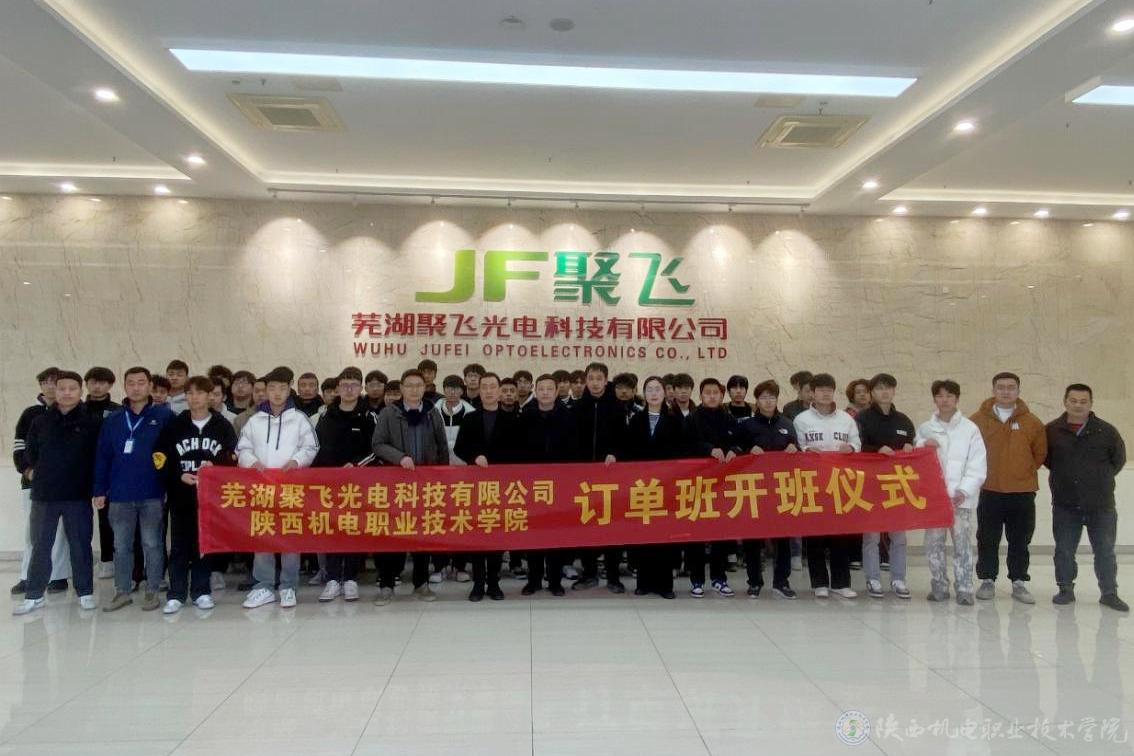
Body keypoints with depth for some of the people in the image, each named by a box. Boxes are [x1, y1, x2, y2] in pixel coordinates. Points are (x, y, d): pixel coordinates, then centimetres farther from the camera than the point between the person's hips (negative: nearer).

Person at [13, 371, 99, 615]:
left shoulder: (90, 423, -1)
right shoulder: (40, 422, 4)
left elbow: (99, 457, 2)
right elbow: (28, 452, 16)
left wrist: (95, 487, -1)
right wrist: (30, 470, 6)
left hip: (78, 496, -2)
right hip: (43, 495, 2)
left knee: (80, 546, 6)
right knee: (40, 546, 9)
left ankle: (85, 592, 16)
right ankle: (34, 595, 18)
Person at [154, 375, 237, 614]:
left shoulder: (223, 426, 4)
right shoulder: (174, 426, 4)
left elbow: (232, 458, 2)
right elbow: (160, 459, 2)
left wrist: (214, 466, -15)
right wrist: (179, 476, -11)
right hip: (180, 494, 0)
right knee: (179, 545, 4)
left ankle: (201, 591, 17)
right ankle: (176, 594, 11)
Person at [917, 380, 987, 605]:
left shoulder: (970, 428, 2)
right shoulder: (925, 429, 11)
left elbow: (978, 466, -2)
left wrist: (964, 491, -12)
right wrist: (922, 446, -9)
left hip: (961, 497, -2)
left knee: (962, 544, -3)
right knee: (933, 543, 5)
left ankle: (964, 589, 3)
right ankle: (939, 586, 15)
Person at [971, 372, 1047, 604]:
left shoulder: (1031, 422, 1)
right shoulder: (978, 419, -1)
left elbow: (1040, 453, 10)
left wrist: (1026, 472, 7)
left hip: (1022, 492, 1)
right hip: (989, 491, -1)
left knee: (1020, 541, 8)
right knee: (987, 540, 6)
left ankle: (1019, 582, 18)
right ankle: (987, 580, 15)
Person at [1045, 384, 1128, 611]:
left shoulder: (1106, 431, -3)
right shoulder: (1051, 431, -3)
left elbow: (1118, 460, 8)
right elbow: (1044, 457, 12)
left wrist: (1100, 478, 8)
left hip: (1101, 505, 0)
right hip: (1064, 505, 1)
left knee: (1105, 550, 7)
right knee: (1064, 550, 8)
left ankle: (1109, 593, 19)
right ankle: (1066, 589, 21)